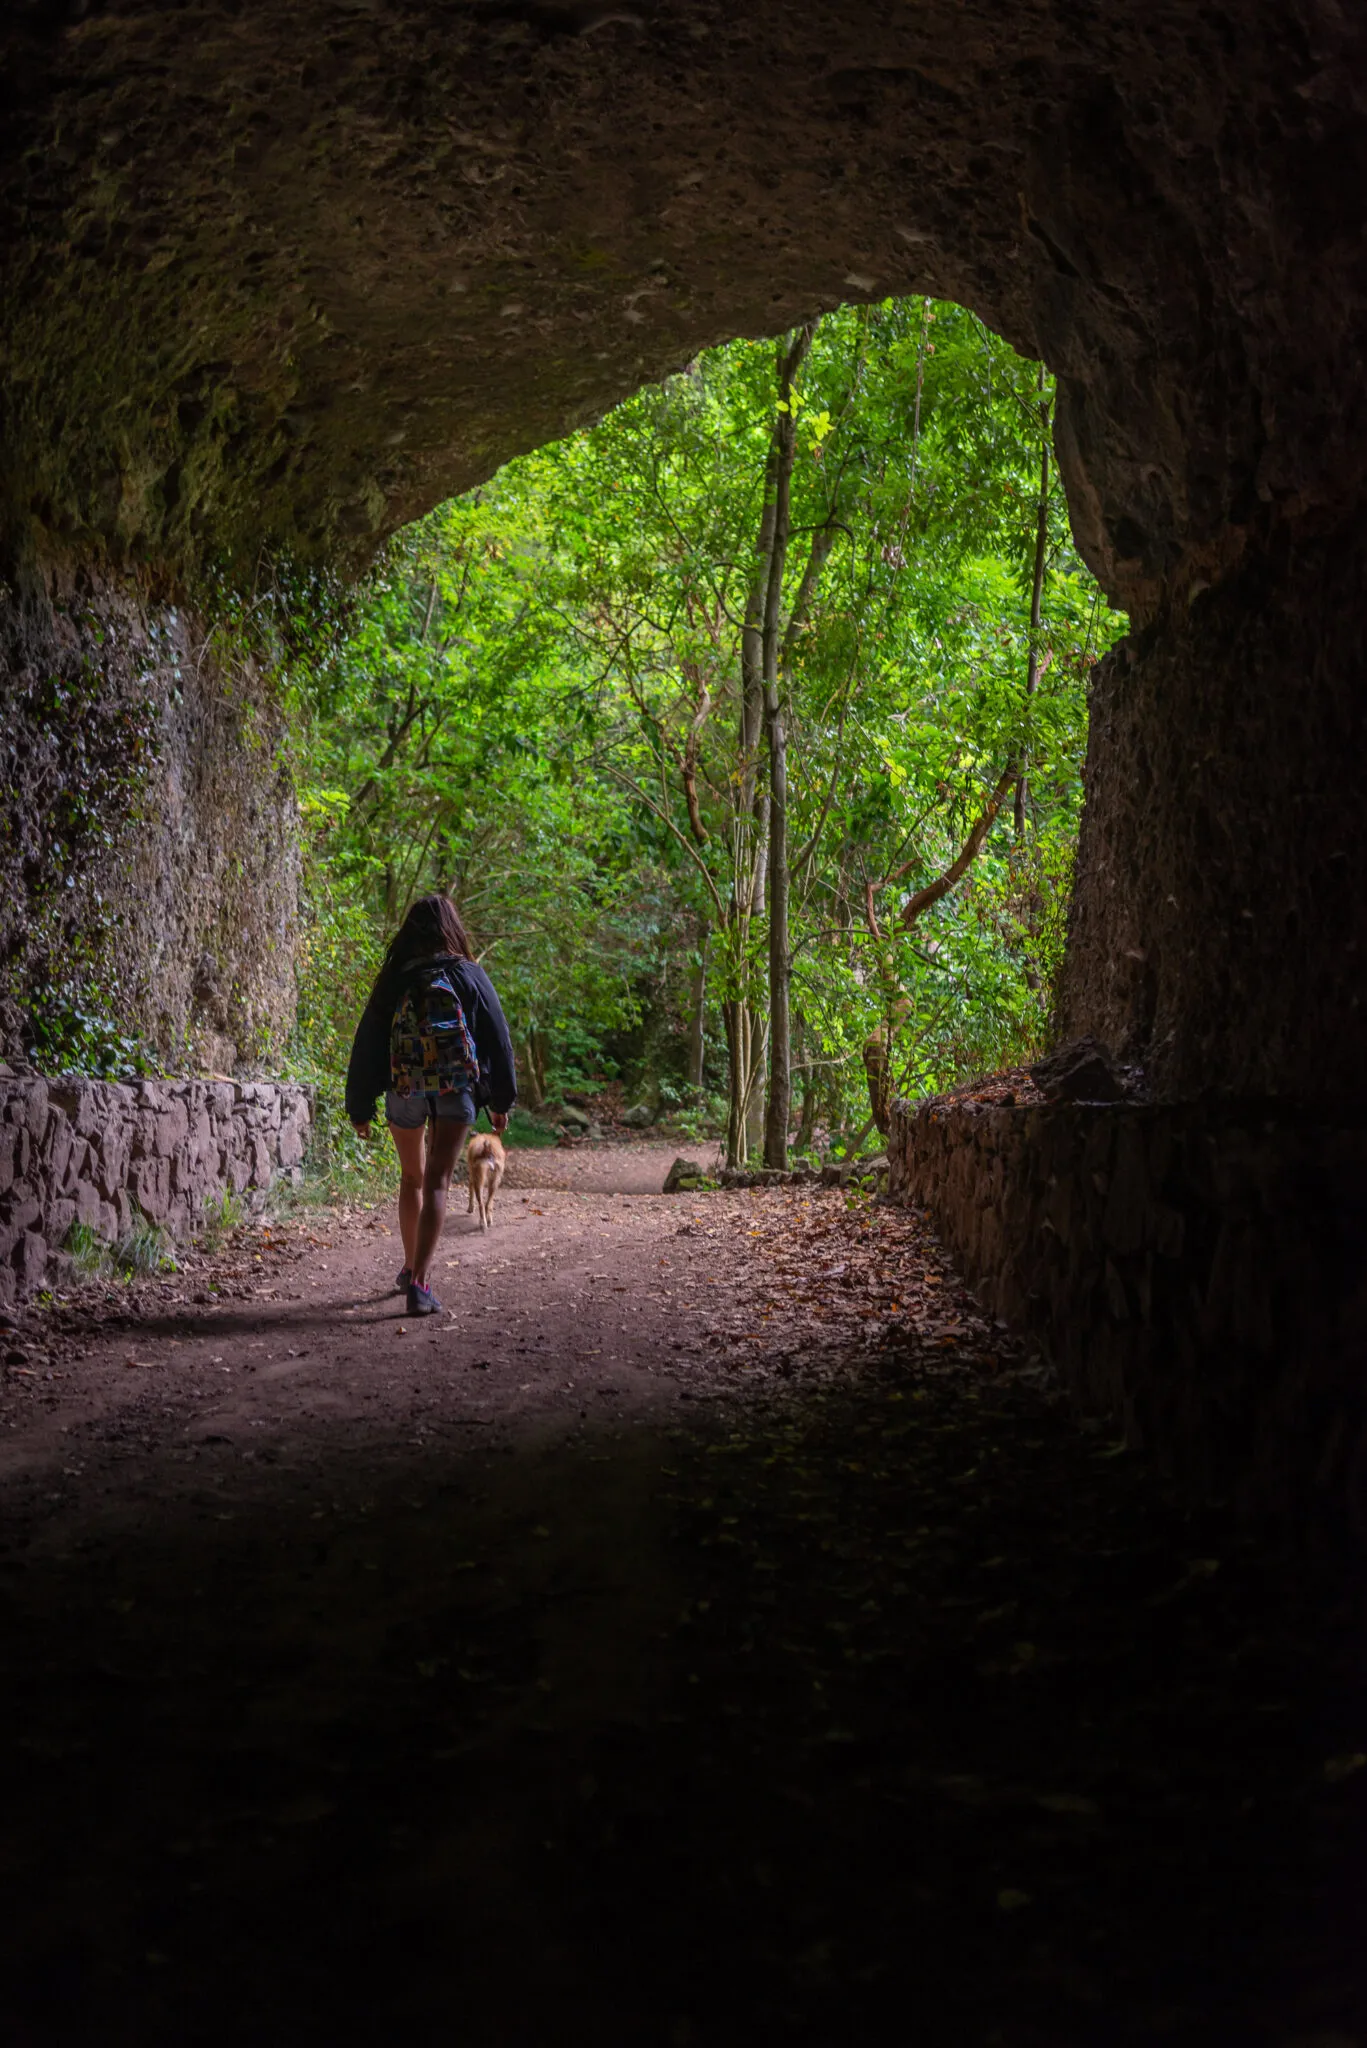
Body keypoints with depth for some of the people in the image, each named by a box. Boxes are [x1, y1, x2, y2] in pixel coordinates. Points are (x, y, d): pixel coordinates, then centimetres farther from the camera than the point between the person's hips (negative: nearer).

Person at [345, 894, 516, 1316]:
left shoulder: (393, 980, 2)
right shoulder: (470, 976, 0)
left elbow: (367, 1046, 4)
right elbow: (497, 1039, 1)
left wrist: (360, 1108, 11)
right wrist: (501, 1100, 9)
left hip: (405, 1090, 2)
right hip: (457, 1091, -1)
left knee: (412, 1177, 21)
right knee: (436, 1183, -3)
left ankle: (412, 1268, 32)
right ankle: (419, 1281, -17)